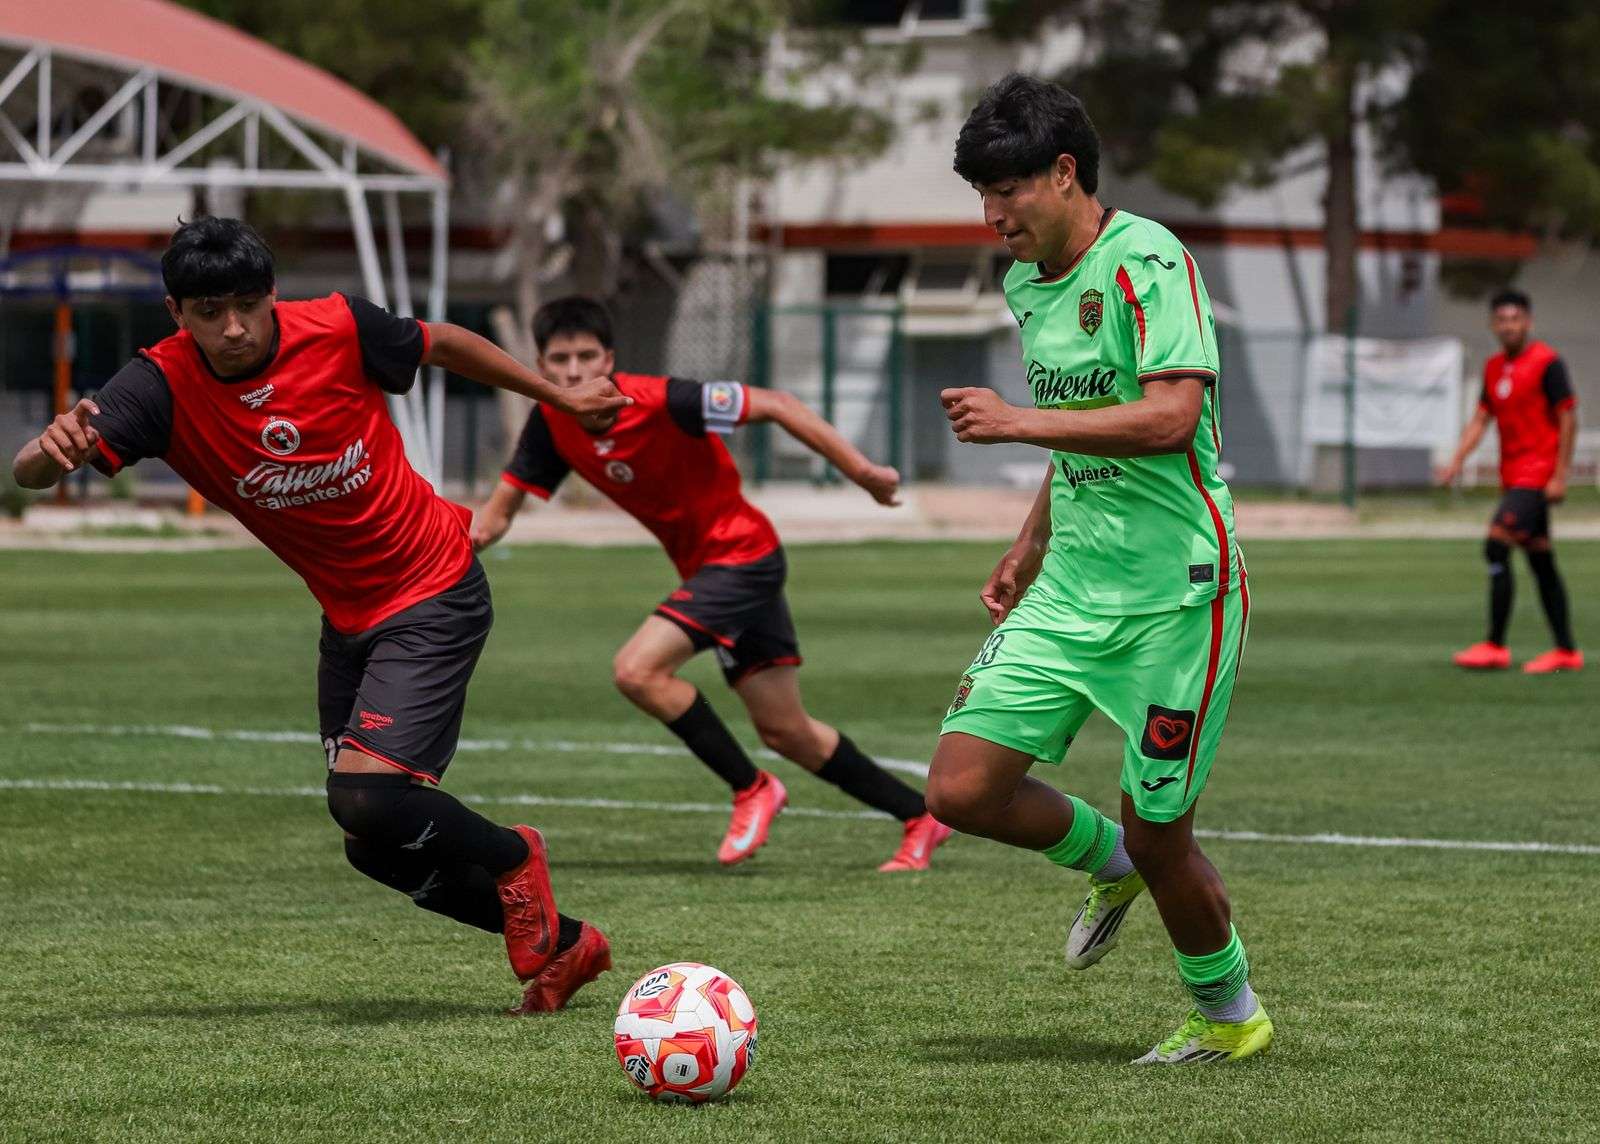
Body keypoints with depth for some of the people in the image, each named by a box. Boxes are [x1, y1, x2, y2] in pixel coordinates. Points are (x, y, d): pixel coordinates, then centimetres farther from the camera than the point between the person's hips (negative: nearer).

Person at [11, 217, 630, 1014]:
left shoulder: (338, 329, -21)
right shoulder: (165, 386, -17)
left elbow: (444, 345, 1)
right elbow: (28, 474, -32)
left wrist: (560, 396, 13)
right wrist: (52, 450, -56)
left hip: (435, 596, -5)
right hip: (348, 617, 5)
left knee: (366, 797, -21)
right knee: (378, 846, 10)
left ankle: (510, 858, 8)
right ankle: (560, 944, 28)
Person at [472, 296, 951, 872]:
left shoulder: (661, 402, -26)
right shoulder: (552, 423, -7)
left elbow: (776, 405, -21)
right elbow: (501, 508, -1)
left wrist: (862, 471, -22)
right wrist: (476, 532, -24)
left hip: (743, 553, -7)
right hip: (704, 566, 7)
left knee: (637, 670, -22)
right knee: (786, 732, 12)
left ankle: (751, 788, -5)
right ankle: (919, 817, 26)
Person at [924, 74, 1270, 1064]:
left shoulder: (1146, 261, -15)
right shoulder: (1028, 283, 12)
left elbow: (1168, 418, -26)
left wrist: (1017, 423, -24)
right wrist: (1030, 548, 20)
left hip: (1173, 595, -8)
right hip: (1068, 592, 8)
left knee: (1158, 834, -1)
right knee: (962, 788, -4)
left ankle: (1229, 1015, 24)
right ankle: (1109, 864, 26)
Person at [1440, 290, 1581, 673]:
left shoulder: (1547, 362, -9)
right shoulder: (1494, 367, 13)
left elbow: (1567, 419, -11)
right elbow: (1481, 419, 15)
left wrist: (1560, 477, -15)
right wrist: (1456, 462, 1)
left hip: (1537, 476, -8)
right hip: (1513, 478, 8)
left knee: (1496, 547, -16)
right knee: (1541, 562, 9)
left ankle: (1495, 647, -14)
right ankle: (1566, 652, 13)